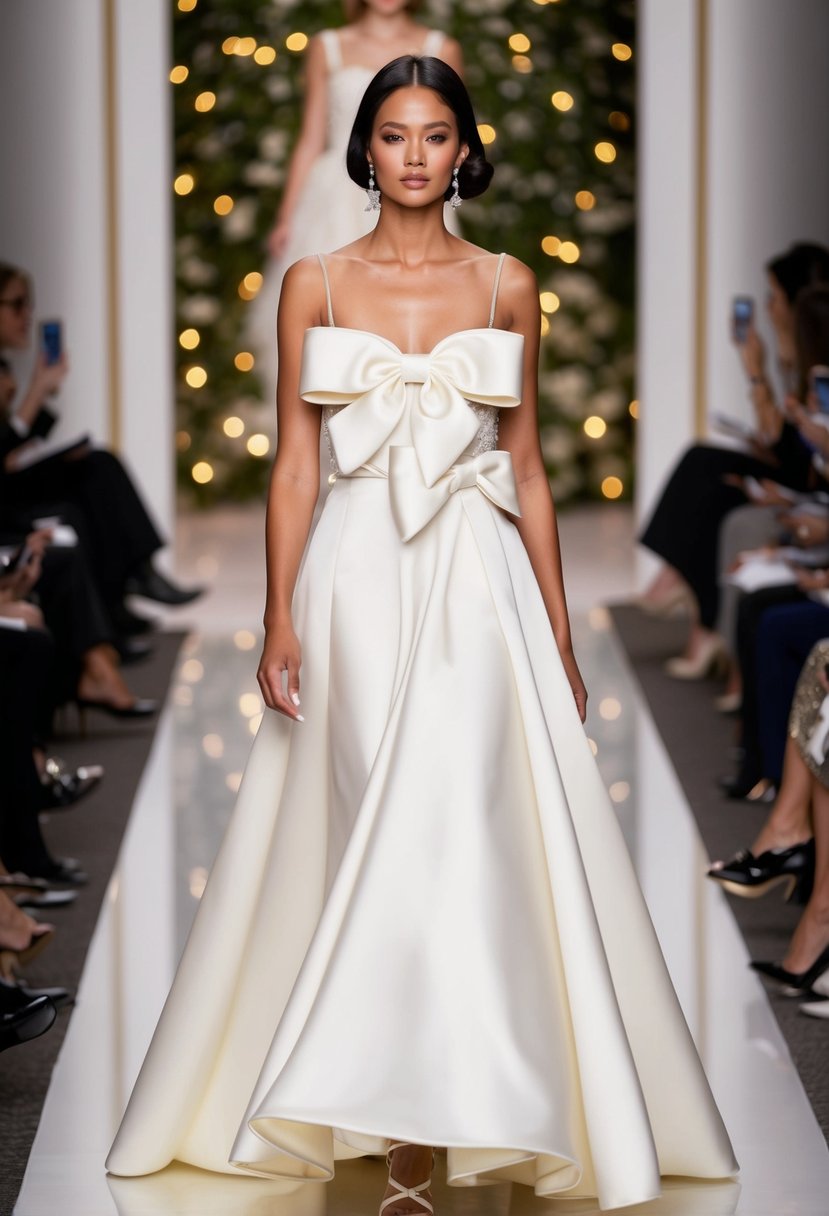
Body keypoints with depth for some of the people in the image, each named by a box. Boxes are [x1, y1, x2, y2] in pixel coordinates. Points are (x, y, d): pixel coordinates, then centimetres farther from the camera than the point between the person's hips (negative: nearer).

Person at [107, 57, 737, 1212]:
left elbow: (527, 469, 9)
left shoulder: (508, 286, 7)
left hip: (476, 581, 0)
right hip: (356, 576, 0)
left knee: (464, 838, -8)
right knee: (373, 841, -2)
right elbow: (294, 464, 4)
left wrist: (559, 634, 7)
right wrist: (280, 622, -4)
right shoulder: (316, 284, 6)